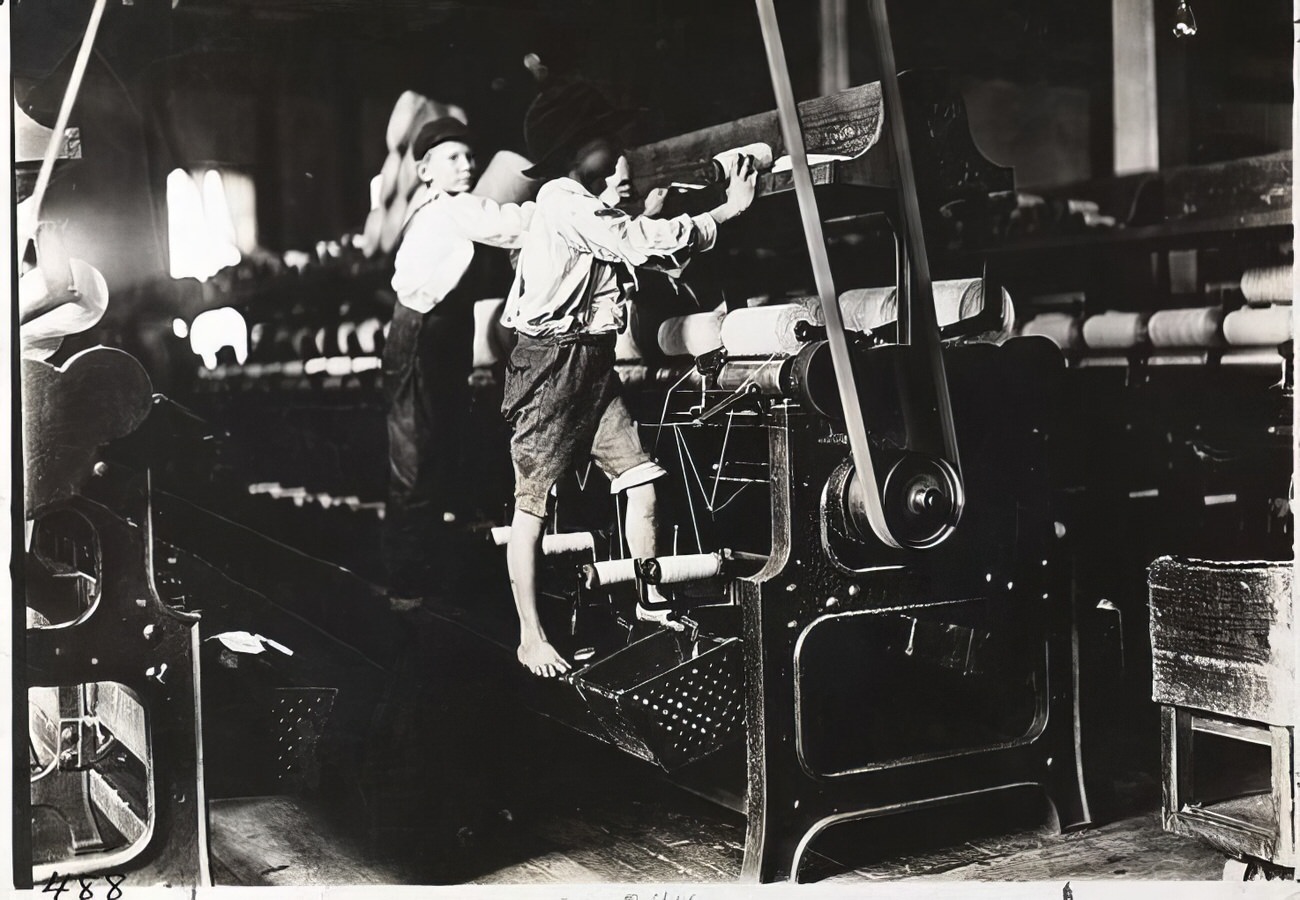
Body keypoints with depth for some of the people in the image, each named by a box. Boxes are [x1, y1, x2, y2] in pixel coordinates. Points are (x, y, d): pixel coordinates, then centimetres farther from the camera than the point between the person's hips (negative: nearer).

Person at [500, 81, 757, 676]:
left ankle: (650, 604, 21)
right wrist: (730, 210, -10)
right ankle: (530, 639, 5)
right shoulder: (561, 199, -12)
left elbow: (662, 256, 13)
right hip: (551, 363, -9)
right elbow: (639, 243, -17)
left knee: (642, 483, 6)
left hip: (594, 364, 9)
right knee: (532, 504, -2)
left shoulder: (591, 205, 16)